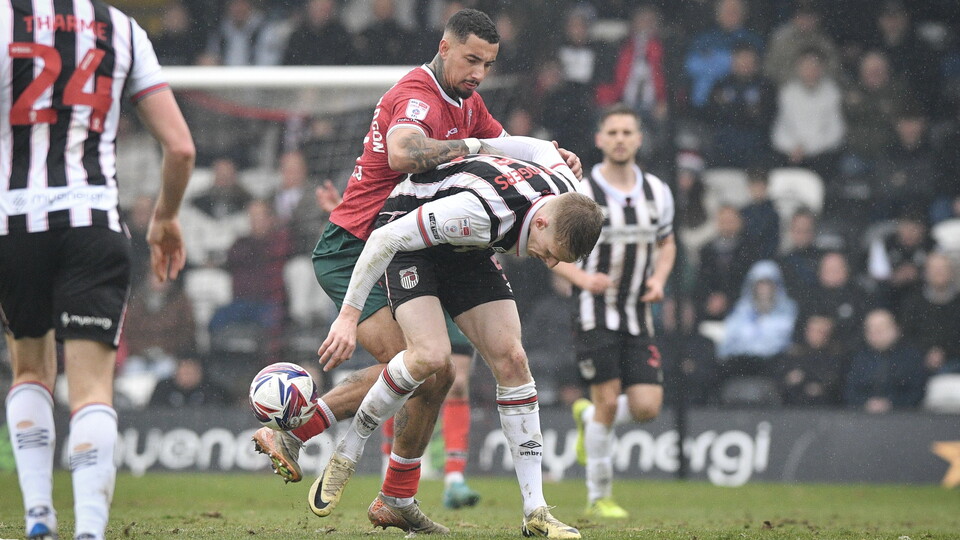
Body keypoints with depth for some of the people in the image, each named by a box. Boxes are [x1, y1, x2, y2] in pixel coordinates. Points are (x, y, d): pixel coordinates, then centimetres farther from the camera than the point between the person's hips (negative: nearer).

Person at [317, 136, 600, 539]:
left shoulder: (569, 198, -18)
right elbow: (386, 238, -33)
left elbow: (539, 148, 6)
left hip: (467, 250, 7)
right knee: (431, 355, -28)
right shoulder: (479, 212, -40)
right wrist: (349, 315, -29)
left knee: (511, 360, -7)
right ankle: (346, 456, -5)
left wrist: (473, 147, 20)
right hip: (408, 237, -7)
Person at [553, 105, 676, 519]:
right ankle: (598, 496, 7)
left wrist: (659, 279, 0)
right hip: (595, 311, -4)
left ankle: (587, 417, 28)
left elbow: (666, 243, 20)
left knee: (646, 407, -5)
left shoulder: (657, 192, 5)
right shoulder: (579, 193, -8)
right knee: (608, 401, -10)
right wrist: (582, 277, -18)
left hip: (638, 315, 4)